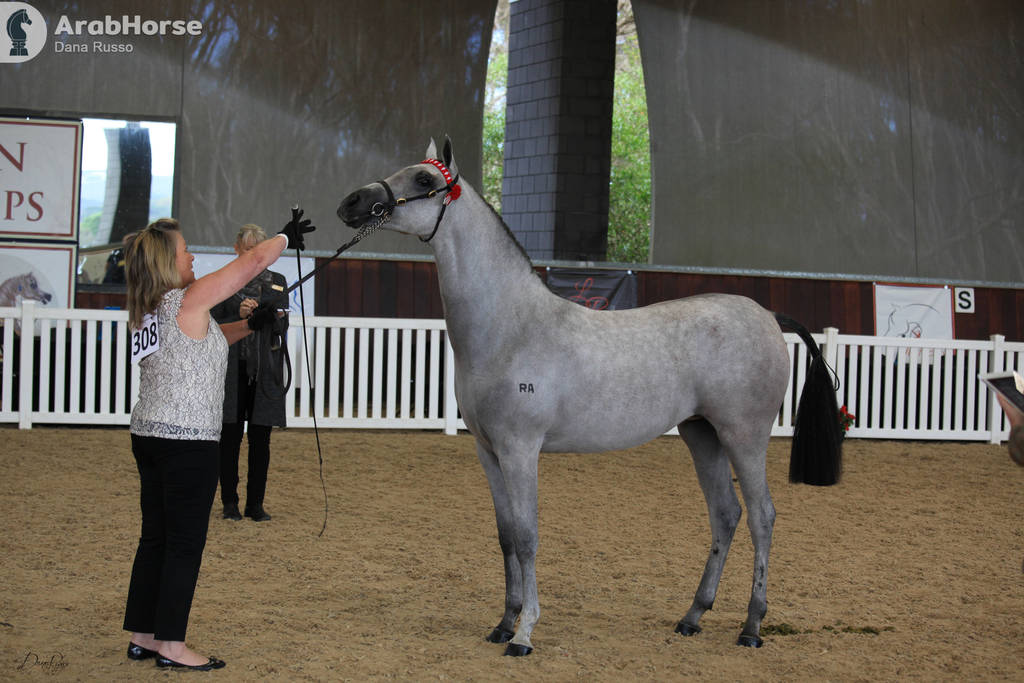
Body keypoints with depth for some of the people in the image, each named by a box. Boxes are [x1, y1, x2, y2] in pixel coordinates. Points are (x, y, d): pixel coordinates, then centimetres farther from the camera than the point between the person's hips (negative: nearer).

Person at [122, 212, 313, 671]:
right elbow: (254, 261, -9)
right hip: (188, 442, -8)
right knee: (185, 543, -1)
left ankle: (142, 637, 19)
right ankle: (171, 645, 3)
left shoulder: (146, 312, 11)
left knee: (155, 538, 14)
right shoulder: (189, 300, -13)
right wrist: (286, 237, 7)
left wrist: (249, 326, 17)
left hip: (148, 435, 8)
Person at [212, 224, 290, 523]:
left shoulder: (277, 282, 11)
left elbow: (282, 325, 3)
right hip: (232, 369, -1)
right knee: (230, 437, 0)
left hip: (265, 371, 2)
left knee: (261, 439, 2)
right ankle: (230, 502, 9)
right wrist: (240, 315, -15)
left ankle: (255, 504, 9)